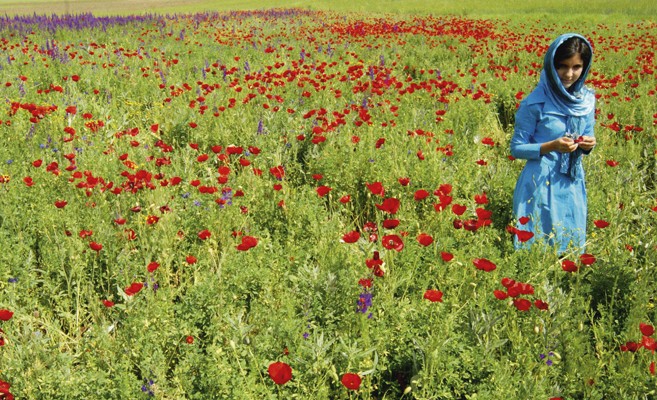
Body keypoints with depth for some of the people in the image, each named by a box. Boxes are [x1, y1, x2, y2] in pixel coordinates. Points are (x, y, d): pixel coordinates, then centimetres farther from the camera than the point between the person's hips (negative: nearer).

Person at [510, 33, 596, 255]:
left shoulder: (587, 100, 3)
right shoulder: (535, 103, -13)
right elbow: (517, 148, -8)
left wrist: (588, 145, -9)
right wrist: (551, 146, -23)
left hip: (574, 185, 5)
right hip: (541, 185, -5)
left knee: (571, 248, 12)